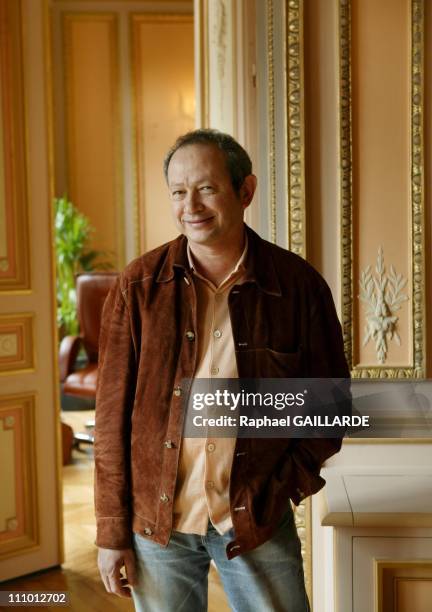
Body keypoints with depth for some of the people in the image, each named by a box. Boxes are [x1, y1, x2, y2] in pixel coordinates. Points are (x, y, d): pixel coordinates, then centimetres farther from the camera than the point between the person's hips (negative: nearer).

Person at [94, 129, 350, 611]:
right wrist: (112, 533, -3)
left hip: (257, 520, 0)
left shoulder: (299, 286, -6)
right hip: (157, 518, 1)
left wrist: (284, 488, -7)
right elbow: (113, 415, -2)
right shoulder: (138, 287, -5)